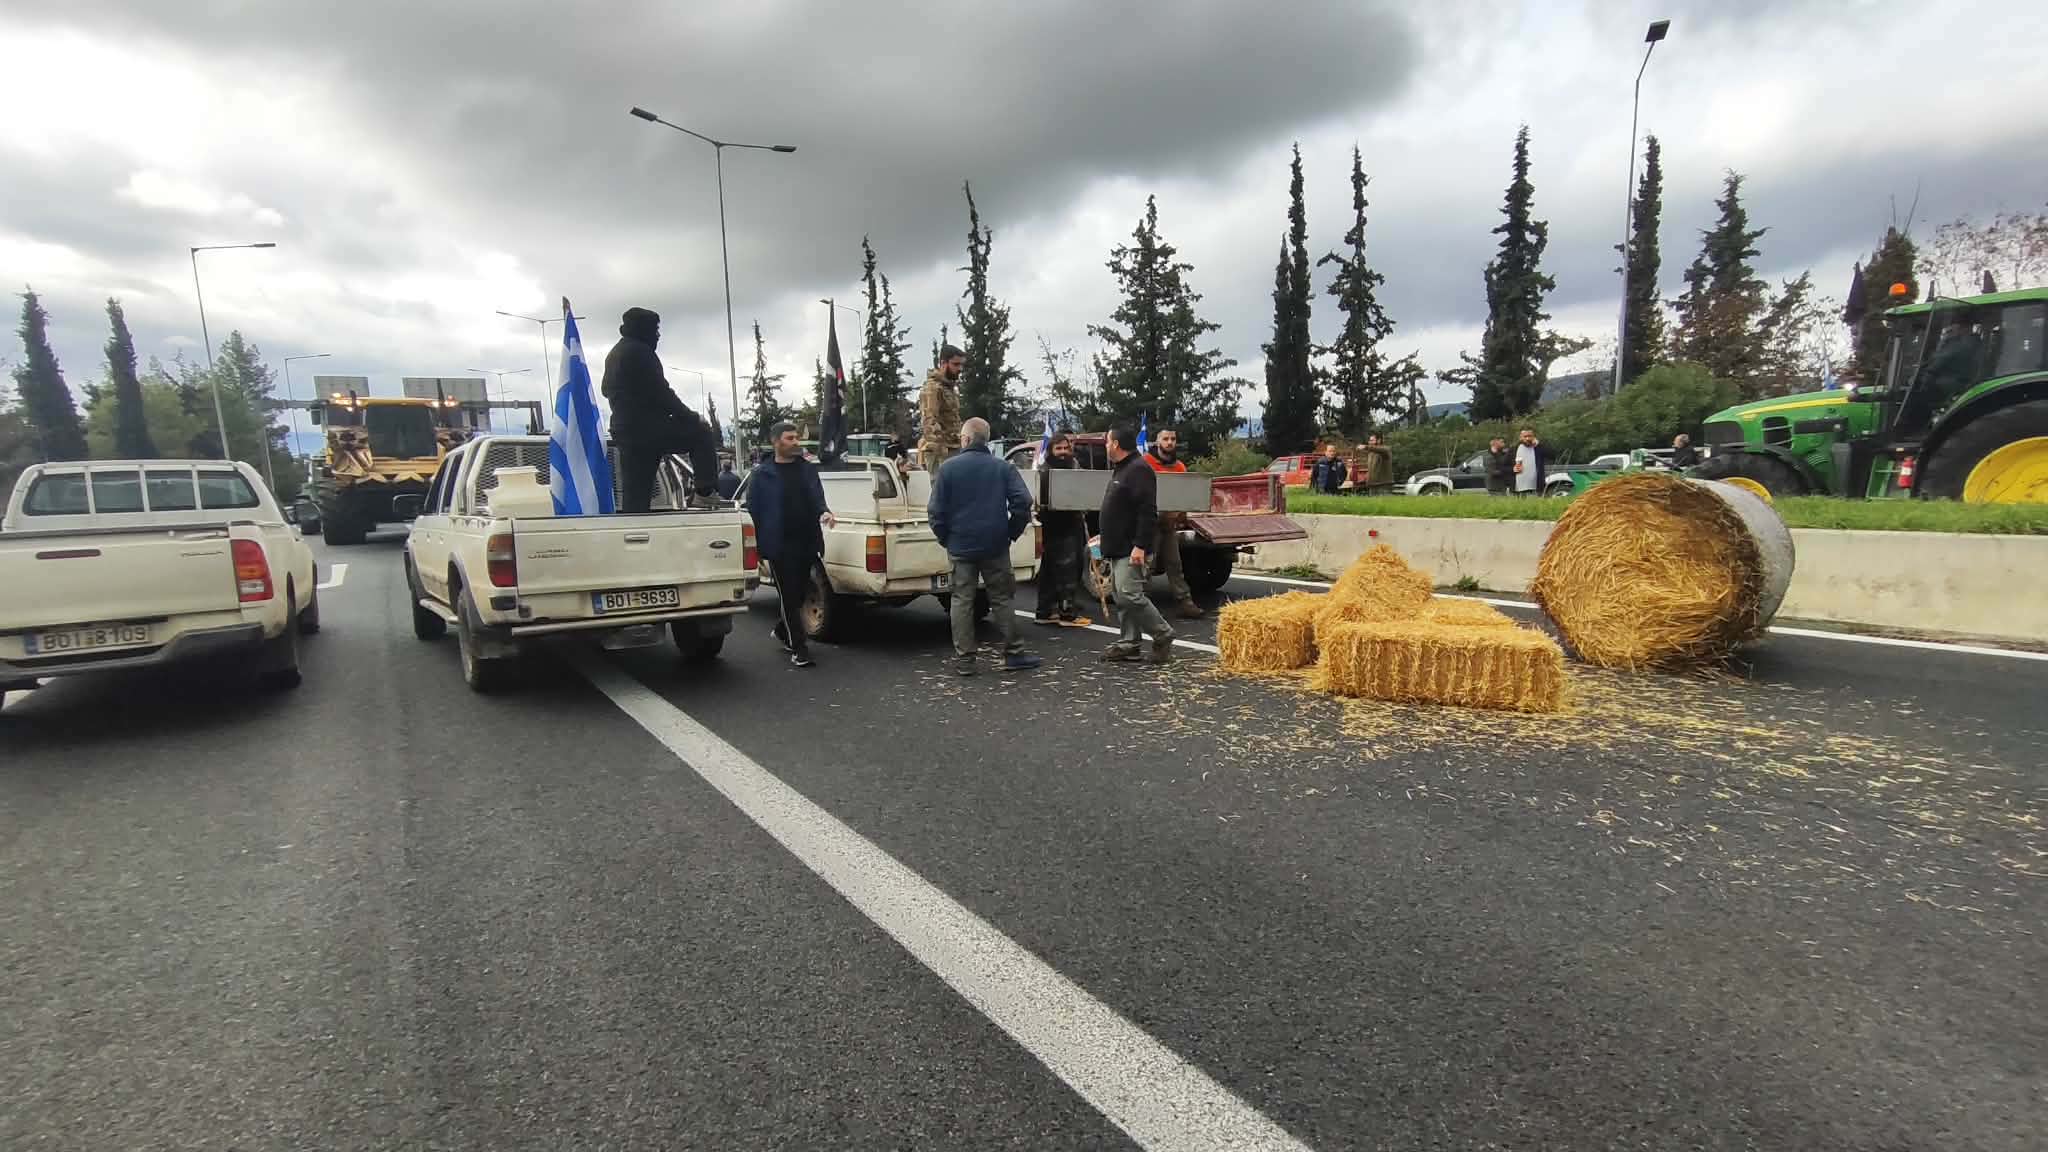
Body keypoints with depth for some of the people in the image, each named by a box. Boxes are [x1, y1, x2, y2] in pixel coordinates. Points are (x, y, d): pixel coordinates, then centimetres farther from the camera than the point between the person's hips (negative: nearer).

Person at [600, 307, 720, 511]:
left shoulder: (613, 355, 23)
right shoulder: (639, 351, -10)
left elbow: (606, 390, 34)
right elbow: (660, 392, -15)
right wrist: (689, 416, -8)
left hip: (624, 429, 10)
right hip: (647, 427, -10)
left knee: (634, 494, 9)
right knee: (701, 432, 1)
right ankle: (704, 493, -8)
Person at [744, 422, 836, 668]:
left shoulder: (808, 468, 10)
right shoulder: (763, 474, -1)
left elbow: (818, 498, 11)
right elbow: (752, 510, 0)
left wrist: (824, 512, -12)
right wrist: (759, 547, -5)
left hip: (807, 543, 4)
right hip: (779, 546, -4)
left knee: (797, 593, 14)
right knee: (788, 596, -2)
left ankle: (782, 630, 38)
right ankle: (799, 649, 2)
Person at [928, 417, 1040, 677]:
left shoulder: (948, 468, -3)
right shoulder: (1003, 467, 0)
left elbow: (937, 510, -6)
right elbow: (1022, 501, -11)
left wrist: (945, 538, 6)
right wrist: (1012, 533, 0)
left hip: (960, 546, -1)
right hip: (995, 546, 1)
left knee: (962, 601, 5)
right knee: (1001, 599, 10)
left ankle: (963, 659, 6)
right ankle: (1013, 653, 12)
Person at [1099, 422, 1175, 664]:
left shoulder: (1138, 470, -14)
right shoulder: (1119, 470, 18)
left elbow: (1147, 513, -22)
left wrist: (1139, 545, -26)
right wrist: (1105, 536, 25)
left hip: (1130, 550, -10)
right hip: (1118, 549, 10)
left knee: (1130, 595, -15)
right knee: (1122, 598, 10)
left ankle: (1163, 634, -1)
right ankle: (1128, 644, 15)